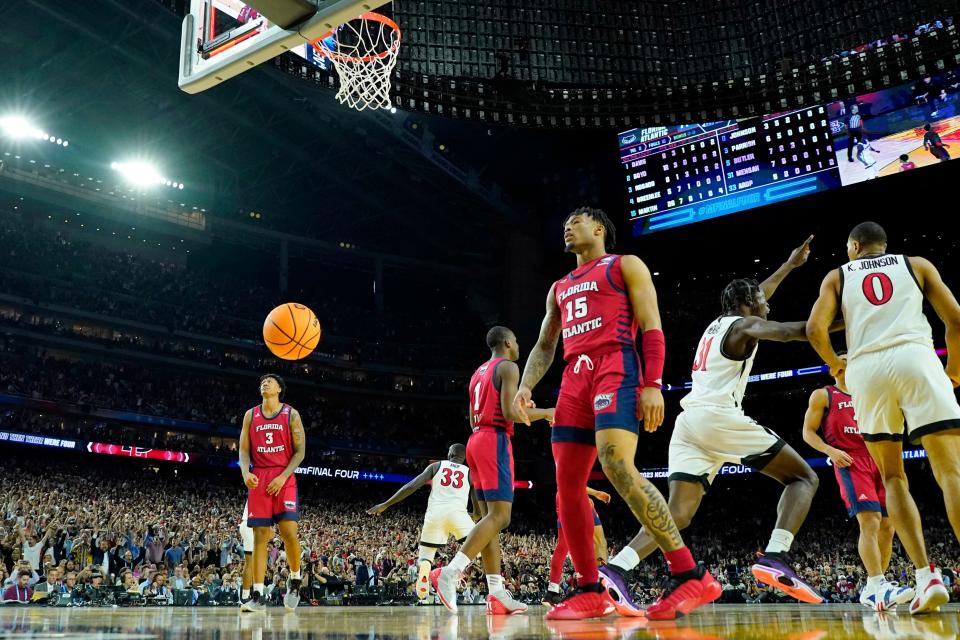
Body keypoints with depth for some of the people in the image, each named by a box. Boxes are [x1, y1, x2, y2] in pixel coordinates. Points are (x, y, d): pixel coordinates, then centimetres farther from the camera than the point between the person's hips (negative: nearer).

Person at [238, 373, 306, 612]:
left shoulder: (291, 414, 3)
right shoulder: (250, 415, 11)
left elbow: (300, 451, 0)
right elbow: (244, 450, 8)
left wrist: (283, 476, -12)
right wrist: (245, 473, -12)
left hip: (283, 479, -2)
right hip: (258, 480, 2)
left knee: (289, 532, -14)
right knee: (260, 536, -1)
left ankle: (295, 579, 11)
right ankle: (257, 595, 0)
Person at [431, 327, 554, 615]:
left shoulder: (478, 372, 23)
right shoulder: (508, 367, -4)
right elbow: (510, 413, -16)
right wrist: (546, 413, 0)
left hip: (476, 440, 10)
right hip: (494, 441, -10)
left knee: (489, 516, 5)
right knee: (500, 516, -14)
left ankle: (497, 594, 2)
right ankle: (450, 573, -26)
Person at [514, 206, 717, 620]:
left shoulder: (625, 265, 10)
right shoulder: (559, 288, 29)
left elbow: (651, 327, -1)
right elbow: (544, 346, 27)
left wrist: (653, 384, -15)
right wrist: (526, 385, 7)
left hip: (615, 369, -7)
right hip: (574, 379, 7)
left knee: (617, 465, -27)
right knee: (568, 487, -2)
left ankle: (690, 576, -24)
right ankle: (591, 592, 6)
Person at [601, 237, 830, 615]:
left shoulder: (717, 324, 30)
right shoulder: (744, 326, 7)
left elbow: (751, 300, 47)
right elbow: (793, 331, -10)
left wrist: (789, 265, 55)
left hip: (688, 421, 8)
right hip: (719, 417, -8)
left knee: (678, 514, 1)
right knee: (803, 477, 4)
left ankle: (616, 570, -19)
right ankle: (774, 559, -15)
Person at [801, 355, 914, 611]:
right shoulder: (823, 395, 7)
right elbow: (808, 432, 1)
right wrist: (831, 451, -14)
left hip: (877, 460, 7)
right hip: (849, 462, -7)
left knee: (887, 526, 2)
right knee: (870, 521, -23)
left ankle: (874, 588, 10)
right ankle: (876, 585, -29)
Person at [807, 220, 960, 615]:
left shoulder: (837, 276, 20)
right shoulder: (917, 264, 21)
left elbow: (815, 328, 4)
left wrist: (836, 365, 22)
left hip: (867, 368, 1)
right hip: (916, 358, 0)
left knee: (893, 478, 12)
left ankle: (926, 577, -2)